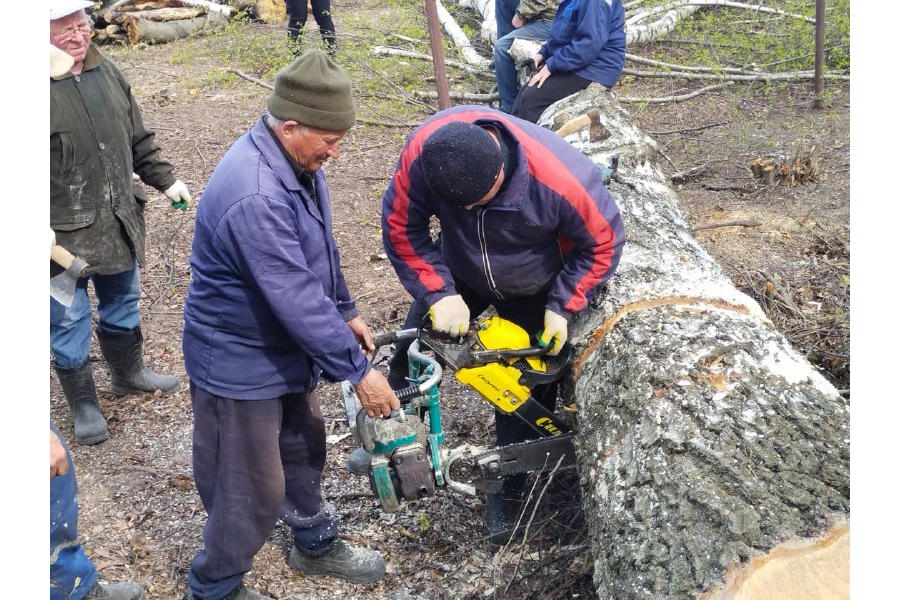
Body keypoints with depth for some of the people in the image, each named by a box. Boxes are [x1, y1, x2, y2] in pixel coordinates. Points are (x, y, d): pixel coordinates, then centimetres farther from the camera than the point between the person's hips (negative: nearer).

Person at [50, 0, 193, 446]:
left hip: (119, 222, 6)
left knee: (122, 303, 24)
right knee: (68, 322, 8)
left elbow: (138, 139, 15)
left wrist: (165, 179, 12)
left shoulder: (107, 73, 3)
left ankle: (129, 373, 46)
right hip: (64, 236, -6)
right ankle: (83, 404, 27)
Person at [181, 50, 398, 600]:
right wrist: (358, 372, -25)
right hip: (241, 363, -9)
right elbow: (298, 301, -32)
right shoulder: (255, 198, -35)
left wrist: (348, 312, 14)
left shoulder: (298, 161, -4)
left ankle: (316, 544, 49)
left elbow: (322, 248, 12)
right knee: (252, 489, 7)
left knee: (304, 446, 26)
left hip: (285, 349, 9)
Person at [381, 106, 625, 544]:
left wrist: (562, 308, -23)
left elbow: (602, 241, -23)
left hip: (535, 289, -2)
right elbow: (402, 226, -22)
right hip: (459, 271, 3)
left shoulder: (557, 177, -41)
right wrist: (439, 293, -29)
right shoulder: (423, 151, -35)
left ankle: (507, 488, 25)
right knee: (411, 352, 9)